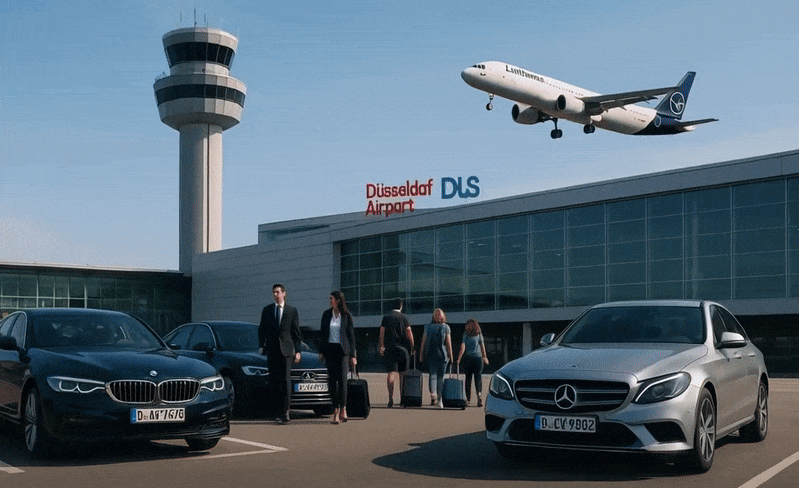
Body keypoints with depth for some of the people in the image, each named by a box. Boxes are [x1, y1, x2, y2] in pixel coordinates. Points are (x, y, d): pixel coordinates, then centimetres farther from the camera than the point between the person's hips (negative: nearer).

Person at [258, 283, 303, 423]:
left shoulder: (292, 311, 6)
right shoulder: (267, 310, 12)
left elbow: (296, 332, 6)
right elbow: (262, 329, 14)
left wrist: (297, 351, 0)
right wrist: (261, 345, 2)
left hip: (286, 349, -3)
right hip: (272, 349, 3)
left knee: (285, 379, -10)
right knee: (273, 378, 5)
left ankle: (285, 411, -11)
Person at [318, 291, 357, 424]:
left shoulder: (347, 315, 0)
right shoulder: (326, 314, 8)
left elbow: (351, 335, 2)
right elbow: (322, 333, 12)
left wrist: (352, 355, -1)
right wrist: (321, 351, 6)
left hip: (342, 350, -3)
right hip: (329, 349, 3)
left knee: (342, 379, -9)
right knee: (332, 380, 0)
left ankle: (343, 409, -2)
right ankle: (336, 409, 6)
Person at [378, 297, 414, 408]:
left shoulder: (386, 317, 7)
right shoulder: (403, 317, 1)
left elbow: (382, 331, 2)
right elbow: (408, 331, -4)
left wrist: (381, 346, 4)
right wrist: (412, 346, 0)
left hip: (389, 348, 1)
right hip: (402, 348, -1)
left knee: (391, 373, -4)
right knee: (402, 374, 10)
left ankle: (391, 398, -17)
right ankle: (402, 398, 14)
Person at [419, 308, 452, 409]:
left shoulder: (428, 327, 5)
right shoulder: (446, 327, 0)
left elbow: (423, 342, 4)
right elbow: (448, 343, -2)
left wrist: (421, 355, 9)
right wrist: (450, 355, 4)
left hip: (431, 354, 1)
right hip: (442, 355, -1)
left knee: (432, 375, 0)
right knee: (440, 377, 8)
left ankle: (433, 392, -27)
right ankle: (439, 398, 9)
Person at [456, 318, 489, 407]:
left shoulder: (466, 334, 0)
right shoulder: (479, 334, 5)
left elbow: (463, 348, -6)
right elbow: (482, 346, 4)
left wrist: (458, 359, -6)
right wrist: (484, 357, 10)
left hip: (468, 357, -1)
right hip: (478, 357, 1)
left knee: (468, 377, 9)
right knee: (478, 377, -1)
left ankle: (468, 398, 13)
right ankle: (479, 394, -24)